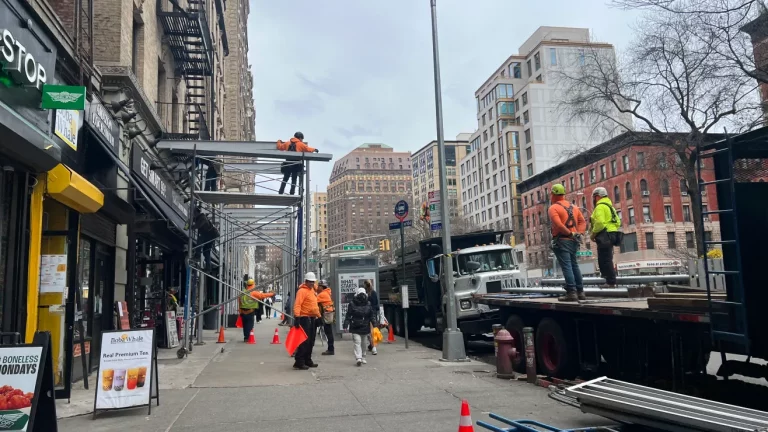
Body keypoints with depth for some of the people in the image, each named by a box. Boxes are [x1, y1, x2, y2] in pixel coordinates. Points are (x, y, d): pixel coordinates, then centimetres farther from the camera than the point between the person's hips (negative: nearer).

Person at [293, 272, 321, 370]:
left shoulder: (312, 290, 17)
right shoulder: (302, 291, -13)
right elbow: (297, 305, -23)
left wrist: (319, 316, 24)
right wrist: (297, 317, -33)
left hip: (312, 318, 9)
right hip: (305, 318, -9)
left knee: (311, 341, 14)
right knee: (304, 341, -11)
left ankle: (307, 360, 23)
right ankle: (299, 362, -8)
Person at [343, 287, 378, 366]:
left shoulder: (368, 304, 4)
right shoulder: (352, 304, -5)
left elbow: (372, 315, 6)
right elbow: (348, 316, -4)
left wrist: (374, 325, -2)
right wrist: (346, 325, -10)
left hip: (365, 327, 3)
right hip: (355, 327, -3)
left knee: (363, 343, 12)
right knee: (357, 342, -12)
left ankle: (363, 358, 24)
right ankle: (359, 358, -19)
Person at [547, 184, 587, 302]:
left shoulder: (553, 208, -7)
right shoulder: (573, 207, 16)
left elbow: (558, 224, -21)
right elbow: (583, 221, 9)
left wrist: (570, 233, -14)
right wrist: (578, 232, -1)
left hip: (561, 240, -7)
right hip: (574, 241, 7)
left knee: (566, 267, -9)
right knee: (574, 265, 15)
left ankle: (571, 292, -14)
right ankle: (580, 291, 17)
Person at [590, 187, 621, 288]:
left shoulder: (600, 206, -10)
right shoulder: (609, 206, 21)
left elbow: (600, 222, -23)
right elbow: (618, 222, 21)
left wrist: (593, 233, -12)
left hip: (604, 236, -10)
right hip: (611, 234, 10)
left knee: (605, 260, -8)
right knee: (606, 260, 15)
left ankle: (611, 282, -8)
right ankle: (610, 281, 18)